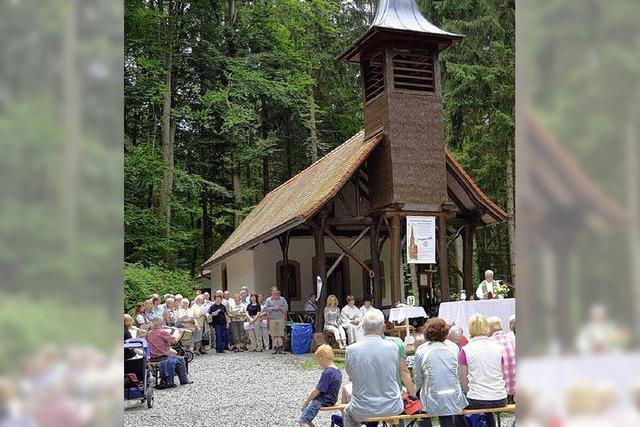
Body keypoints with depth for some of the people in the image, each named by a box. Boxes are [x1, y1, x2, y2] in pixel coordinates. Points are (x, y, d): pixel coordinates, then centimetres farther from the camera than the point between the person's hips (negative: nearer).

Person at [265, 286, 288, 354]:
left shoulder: (282, 299, 10)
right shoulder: (268, 300, 8)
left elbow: (286, 307, 4)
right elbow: (265, 308, 0)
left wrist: (279, 308, -9)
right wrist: (273, 308, -10)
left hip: (280, 319, 0)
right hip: (272, 319, 0)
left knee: (280, 334, -3)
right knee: (273, 335, 0)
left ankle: (280, 347, -1)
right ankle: (275, 347, 5)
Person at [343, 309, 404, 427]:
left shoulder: (351, 350, -16)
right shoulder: (392, 347, -15)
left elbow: (351, 376, 2)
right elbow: (396, 373, 3)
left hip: (362, 411, 0)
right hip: (392, 408, 0)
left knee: (348, 413, 33)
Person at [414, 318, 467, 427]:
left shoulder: (421, 350, -7)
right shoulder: (452, 349, 3)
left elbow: (418, 378, -3)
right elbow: (458, 374, 9)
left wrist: (417, 388, 18)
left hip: (435, 401, -3)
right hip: (455, 400, 3)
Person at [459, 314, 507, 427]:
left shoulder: (465, 350, -5)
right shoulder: (498, 347, 5)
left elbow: (464, 381, -2)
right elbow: (501, 375, 14)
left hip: (477, 401, -4)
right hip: (500, 400, 4)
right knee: (488, 409, 36)